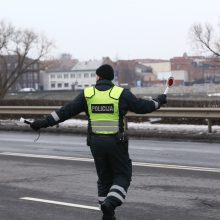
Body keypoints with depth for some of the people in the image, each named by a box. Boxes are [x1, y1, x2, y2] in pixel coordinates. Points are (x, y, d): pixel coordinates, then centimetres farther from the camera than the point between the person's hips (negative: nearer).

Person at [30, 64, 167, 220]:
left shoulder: (87, 94, 0)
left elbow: (65, 112, -1)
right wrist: (159, 101, 22)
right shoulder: (121, 94, -6)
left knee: (104, 178, 16)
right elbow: (142, 107, 3)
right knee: (123, 176, 10)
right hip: (116, 142, -3)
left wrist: (43, 123, 5)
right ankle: (110, 203, -14)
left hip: (96, 142, 3)